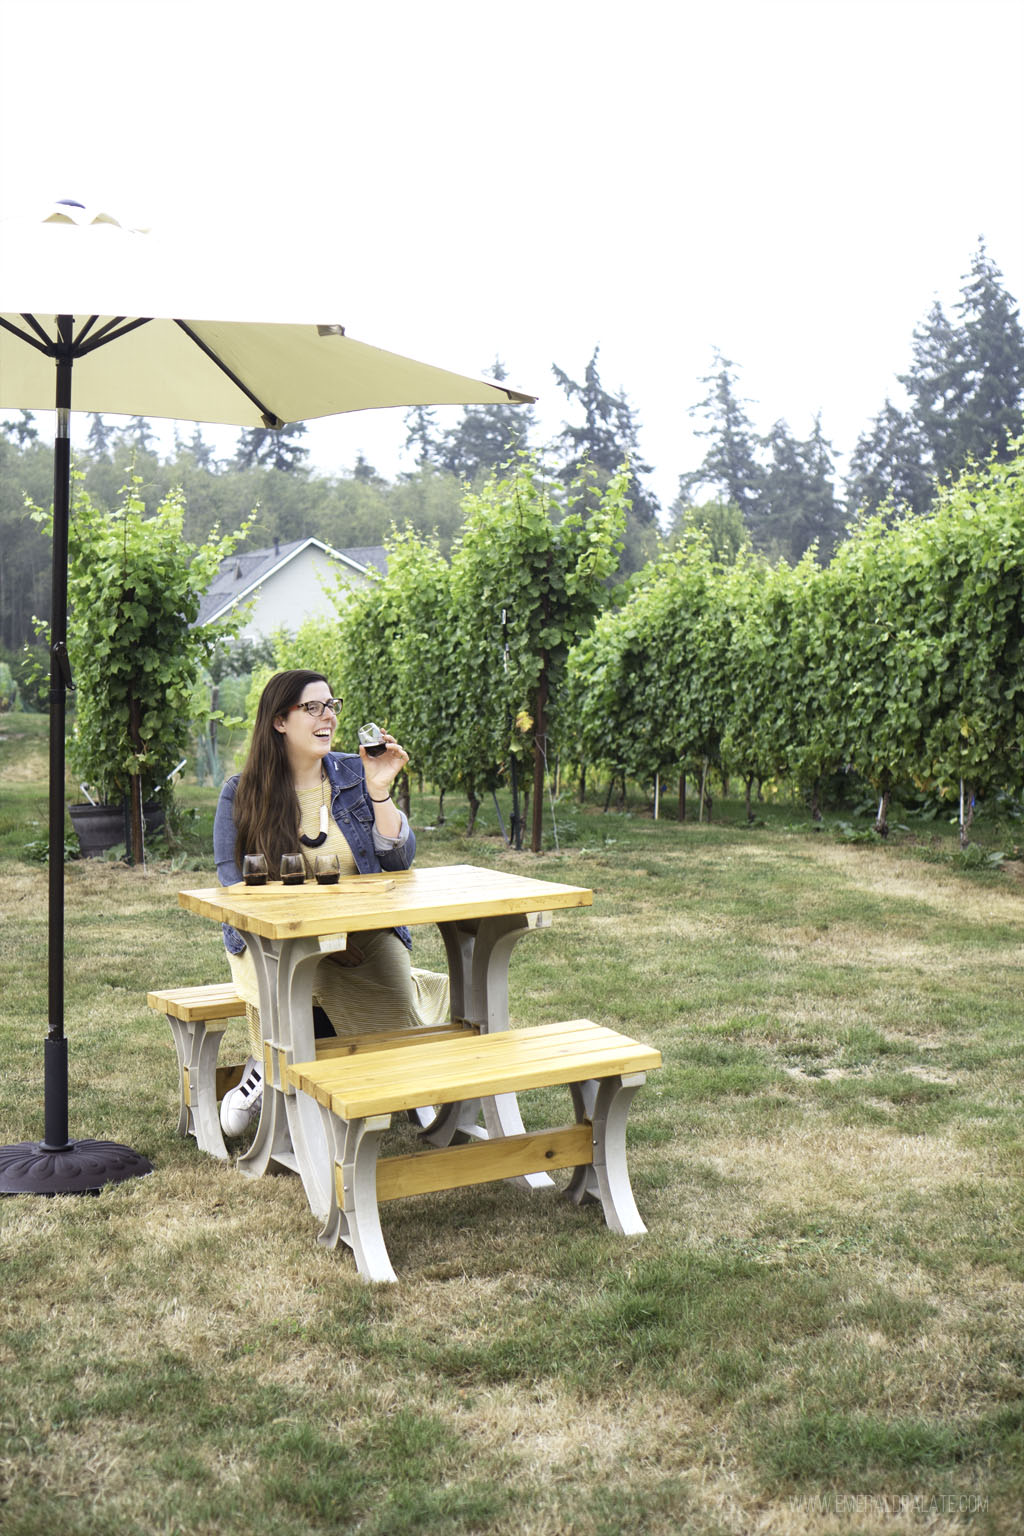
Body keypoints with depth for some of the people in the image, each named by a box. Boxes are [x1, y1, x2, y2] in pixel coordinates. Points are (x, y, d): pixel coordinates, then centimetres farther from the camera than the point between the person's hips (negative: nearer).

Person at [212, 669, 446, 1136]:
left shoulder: (356, 774, 6)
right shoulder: (240, 794, -1)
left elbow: (399, 860, 1)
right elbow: (234, 883, -7)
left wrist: (379, 794, -13)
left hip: (365, 929, 3)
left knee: (393, 1022, -21)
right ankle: (268, 1062, -3)